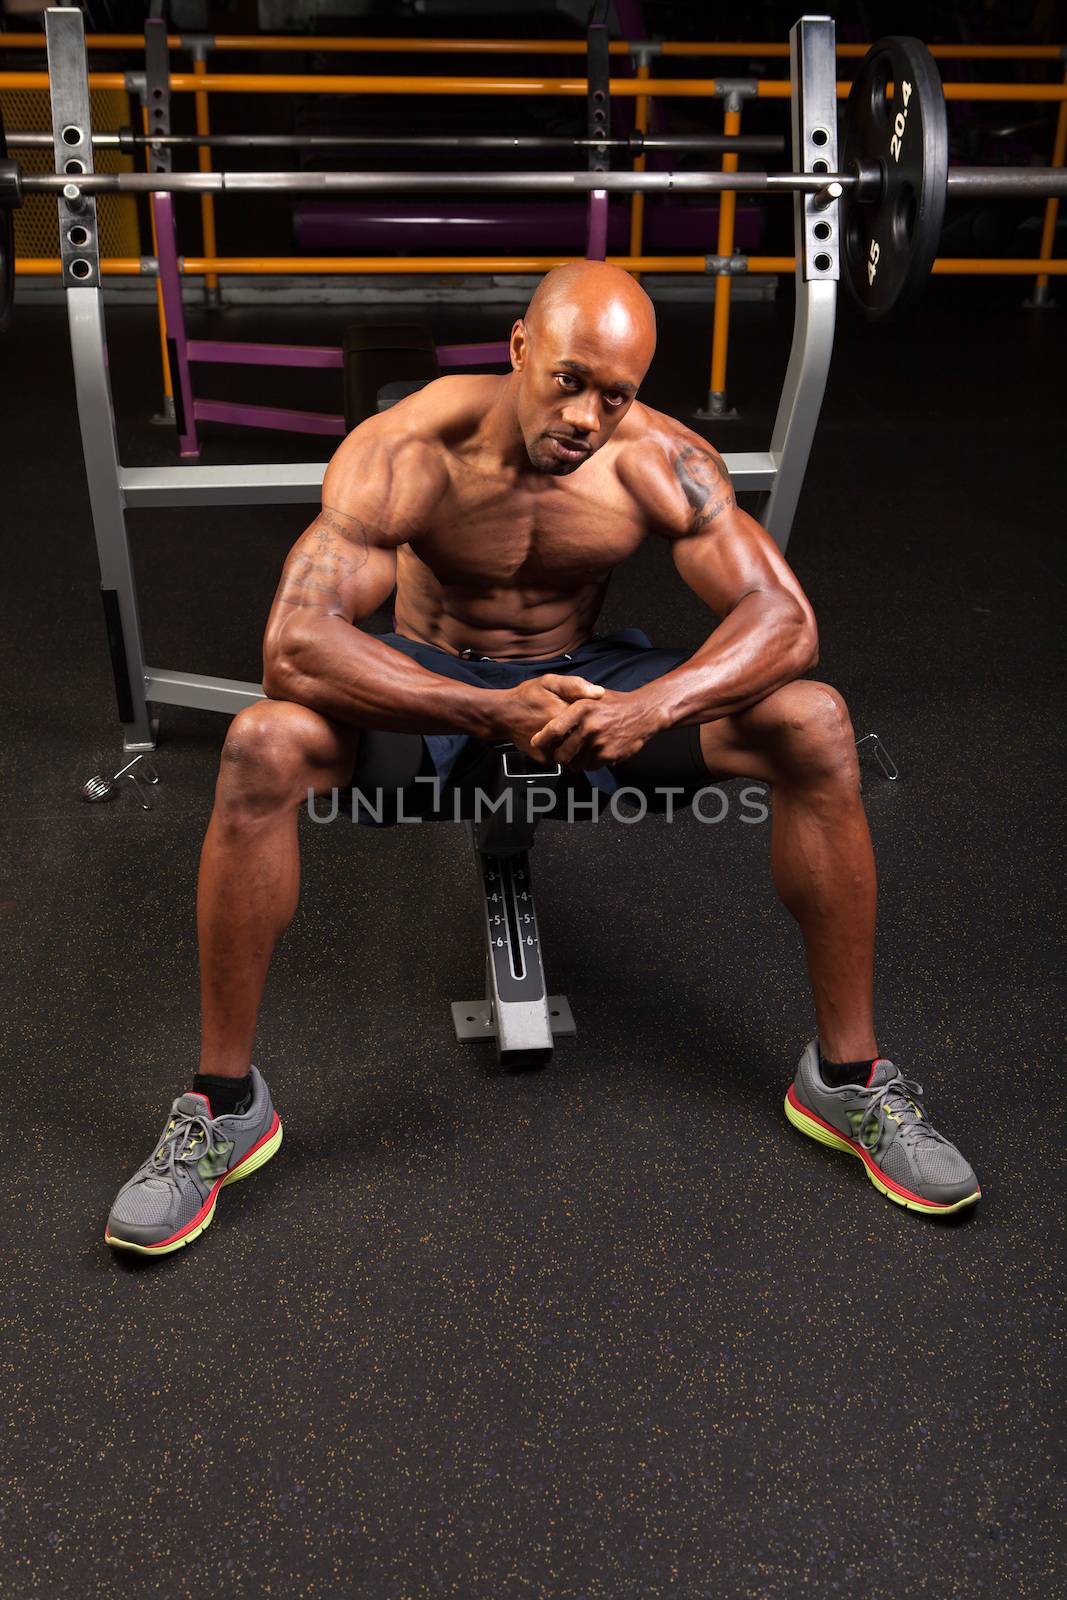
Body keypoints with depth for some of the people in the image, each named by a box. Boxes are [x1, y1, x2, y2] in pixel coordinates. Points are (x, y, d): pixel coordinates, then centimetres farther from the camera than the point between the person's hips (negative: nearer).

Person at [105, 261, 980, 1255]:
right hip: (430, 681, -2)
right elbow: (293, 645, -35)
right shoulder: (406, 455, -26)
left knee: (816, 726, -20)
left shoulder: (661, 461, -18)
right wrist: (492, 711, -48)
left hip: (582, 676, 2)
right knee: (262, 746, -34)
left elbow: (784, 617, -20)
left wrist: (653, 706, -41)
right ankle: (223, 1108, -18)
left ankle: (845, 1077, -6)